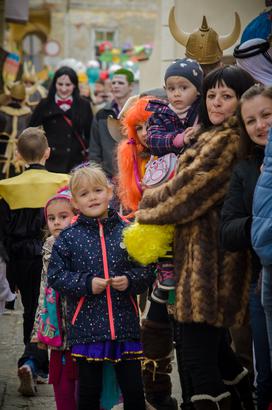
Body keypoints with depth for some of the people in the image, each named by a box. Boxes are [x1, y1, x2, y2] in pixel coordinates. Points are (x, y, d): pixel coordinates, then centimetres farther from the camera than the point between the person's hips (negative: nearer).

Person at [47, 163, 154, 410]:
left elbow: (148, 269, 7)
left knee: (134, 389, 6)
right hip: (86, 326, -1)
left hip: (125, 325, 1)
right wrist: (86, 284, -13)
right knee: (89, 390, 9)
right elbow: (55, 276, -1)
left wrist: (130, 280, -12)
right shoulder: (68, 238, 1)